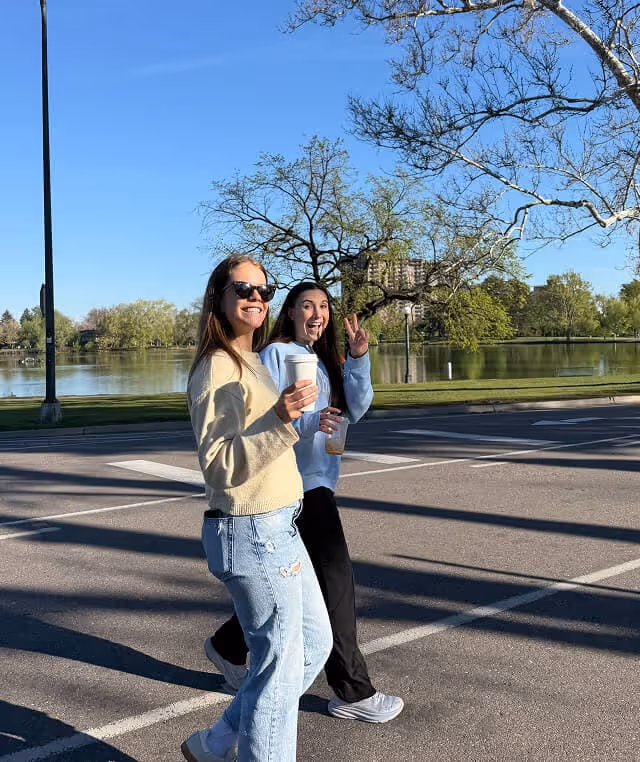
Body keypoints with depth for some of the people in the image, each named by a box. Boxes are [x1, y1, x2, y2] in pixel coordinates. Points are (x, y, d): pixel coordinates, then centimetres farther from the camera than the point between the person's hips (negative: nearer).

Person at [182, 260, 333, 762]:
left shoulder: (251, 362, 13)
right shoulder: (217, 368, -16)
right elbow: (218, 465, -23)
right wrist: (278, 420, -34)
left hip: (278, 528, 10)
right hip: (251, 534, -10)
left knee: (315, 642, 19)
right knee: (281, 665, 1)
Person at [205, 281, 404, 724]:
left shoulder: (324, 359, 14)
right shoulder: (276, 354, -9)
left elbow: (355, 410, 4)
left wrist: (358, 359, -8)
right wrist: (307, 423, -32)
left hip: (318, 479, 9)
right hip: (298, 483, -9)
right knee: (336, 579, -5)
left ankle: (228, 646, 36)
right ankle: (352, 691, 7)